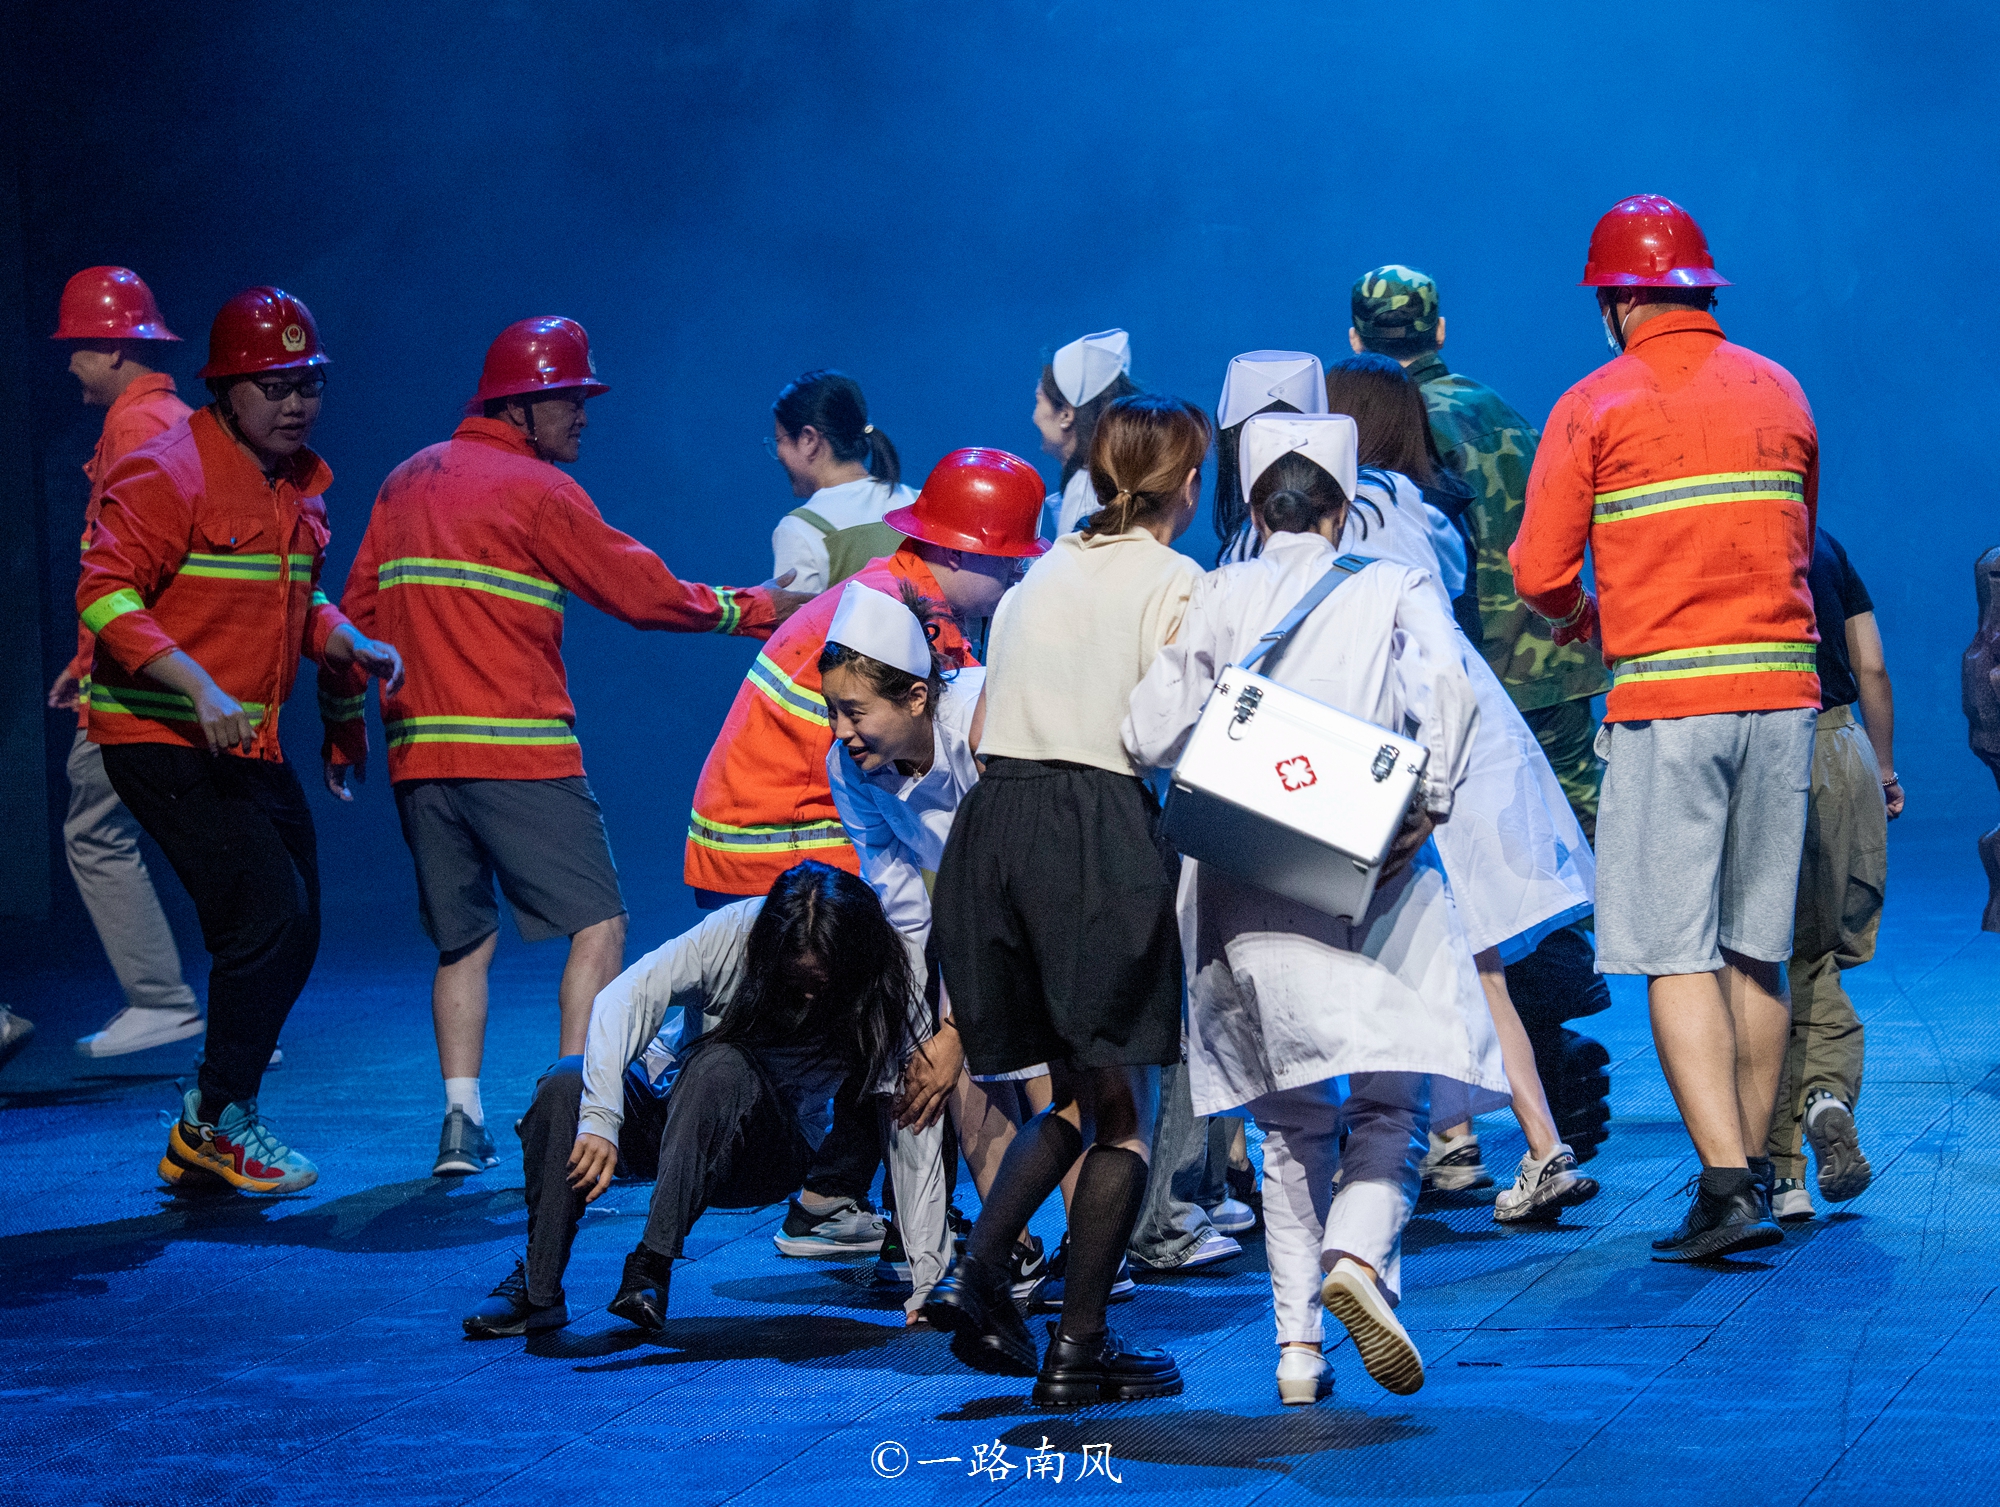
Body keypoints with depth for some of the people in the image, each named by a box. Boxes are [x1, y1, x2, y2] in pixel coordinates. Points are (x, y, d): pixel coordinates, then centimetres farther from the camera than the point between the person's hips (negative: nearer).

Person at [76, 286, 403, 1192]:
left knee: (291, 934, 10)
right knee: (267, 915, -15)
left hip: (251, 744, 9)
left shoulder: (301, 487, 13)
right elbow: (104, 596, -21)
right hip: (162, 739, -9)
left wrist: (352, 645, 5)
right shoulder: (166, 475, -14)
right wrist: (199, 688, -29)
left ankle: (206, 1142, 20)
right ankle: (219, 1124, -1)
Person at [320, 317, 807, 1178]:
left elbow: (356, 611, 18)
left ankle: (461, 1123, 6)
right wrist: (757, 609, 9)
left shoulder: (407, 482, 15)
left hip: (417, 753, 7)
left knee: (462, 939, 14)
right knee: (598, 924, -2)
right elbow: (647, 593, -3)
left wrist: (342, 732, 27)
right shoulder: (538, 491, -5)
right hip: (518, 752, -7)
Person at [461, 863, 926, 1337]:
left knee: (722, 1066, -35)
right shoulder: (734, 931, -21)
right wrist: (600, 1119, -43)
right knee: (564, 1085, -29)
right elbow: (623, 998, -28)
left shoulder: (887, 992, -20)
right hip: (668, 1109, 2)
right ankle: (537, 1290, -19)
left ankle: (652, 1266, -34)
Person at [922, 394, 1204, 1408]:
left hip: (994, 823, 6)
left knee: (1074, 1092, 20)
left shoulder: (1044, 572, 17)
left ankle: (976, 1272, 4)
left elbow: (985, 724, 16)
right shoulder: (1172, 581, -1)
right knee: (1126, 1107, 4)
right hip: (1099, 836, -6)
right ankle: (1078, 1350, 1)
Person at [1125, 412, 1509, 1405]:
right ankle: (1359, 1256, -27)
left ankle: (1298, 1343, 6)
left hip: (1247, 879, 2)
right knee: (1392, 1098, 2)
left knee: (1292, 1120, 11)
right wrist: (1430, 806, -9)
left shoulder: (1216, 598, 8)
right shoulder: (1394, 589, 7)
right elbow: (1448, 690, -12)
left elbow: (1150, 735, -1)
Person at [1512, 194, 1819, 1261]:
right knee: (1756, 949, 12)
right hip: (1783, 688, 4)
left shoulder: (1595, 405, -1)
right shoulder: (1780, 392, 12)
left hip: (1665, 698, -4)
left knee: (1677, 953, -4)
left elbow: (1539, 573, -4)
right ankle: (1751, 1168, 18)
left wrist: (1581, 622, 17)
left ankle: (1725, 1188, -14)